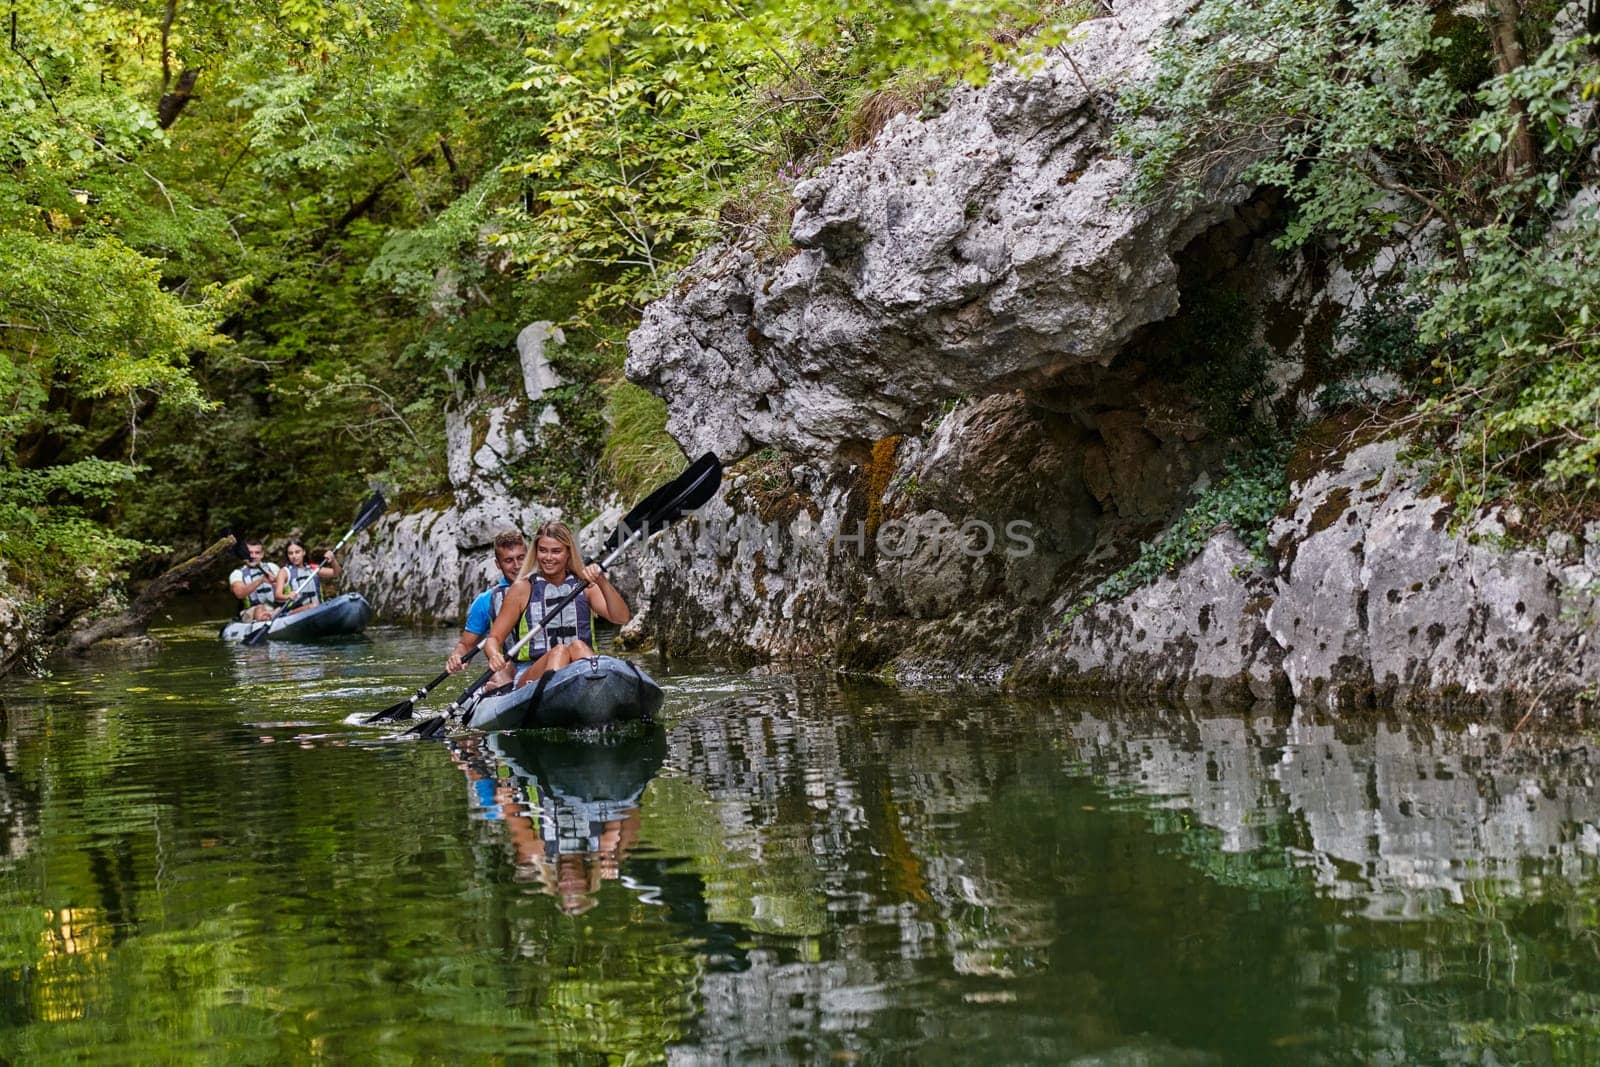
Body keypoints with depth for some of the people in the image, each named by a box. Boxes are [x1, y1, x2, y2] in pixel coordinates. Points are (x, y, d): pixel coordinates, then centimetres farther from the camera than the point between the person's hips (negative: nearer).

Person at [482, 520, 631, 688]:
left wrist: (602, 583, -17)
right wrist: (495, 656, -17)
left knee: (578, 647, -30)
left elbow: (621, 618, -2)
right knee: (559, 651, -32)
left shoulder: (585, 586, 13)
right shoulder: (522, 589, 9)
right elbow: (494, 638, 7)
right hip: (530, 678, -1)